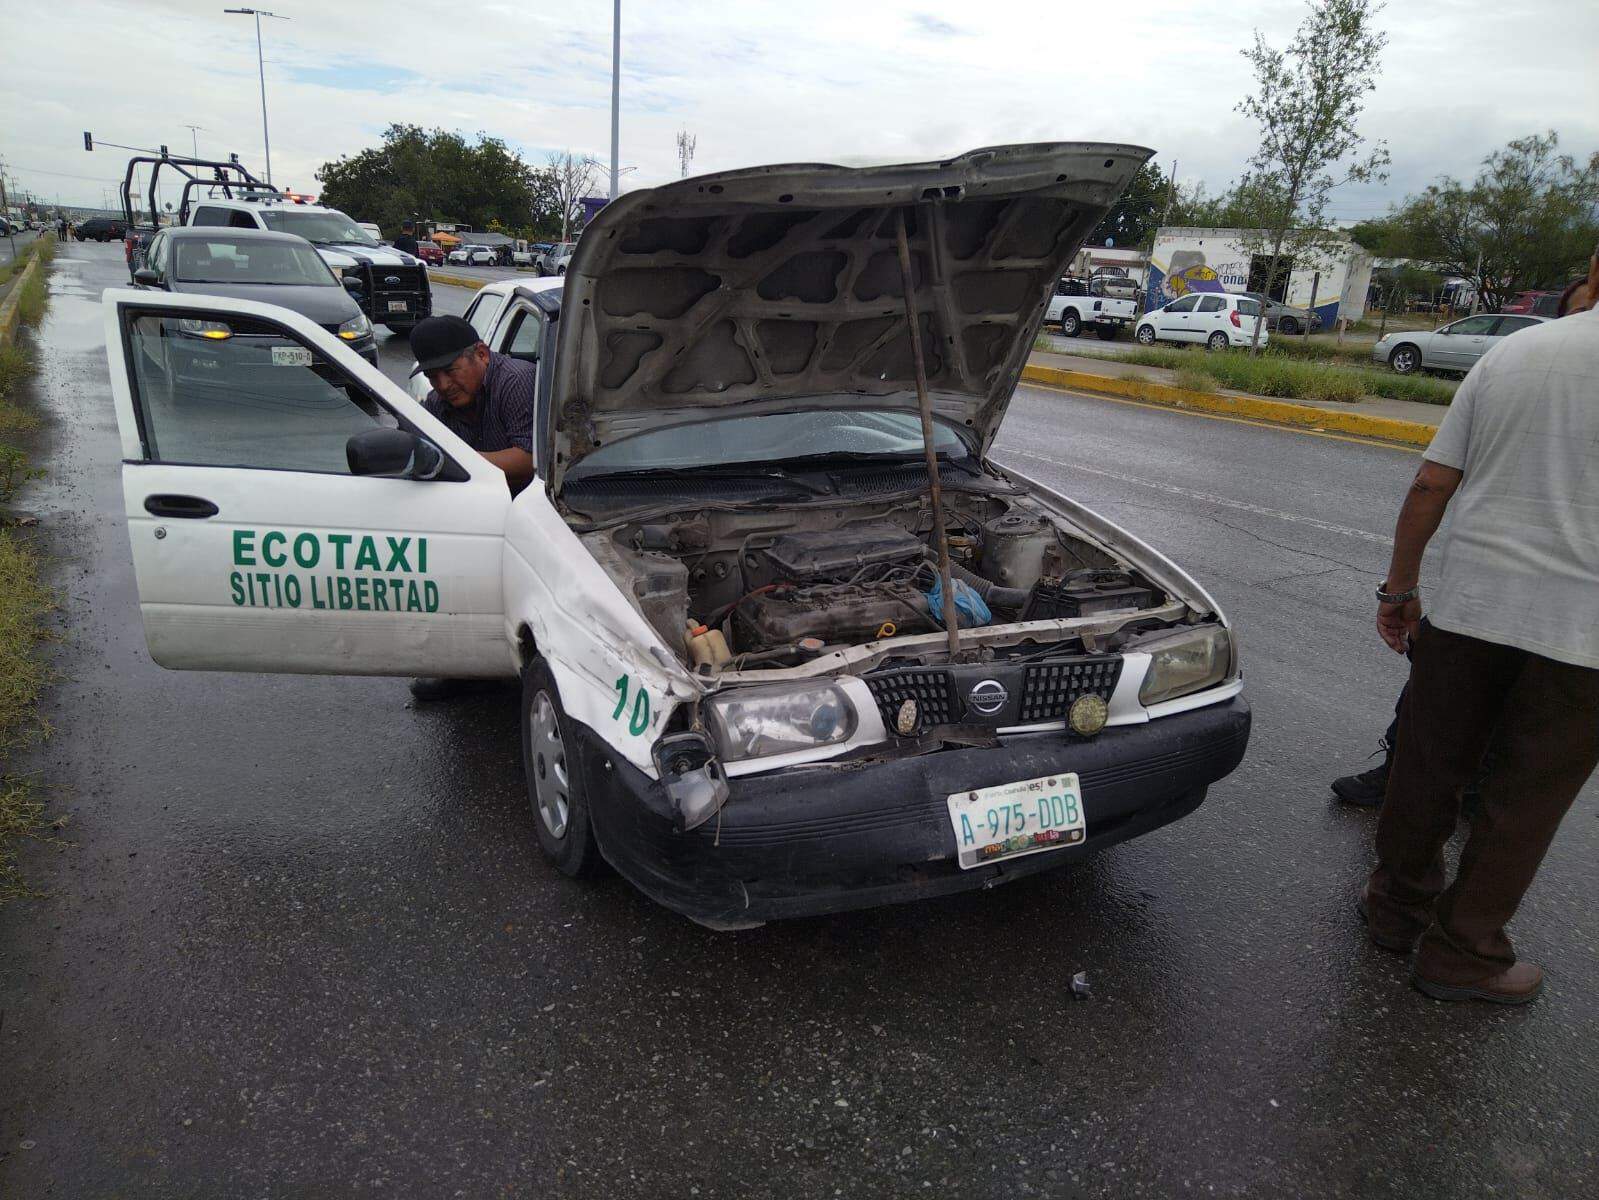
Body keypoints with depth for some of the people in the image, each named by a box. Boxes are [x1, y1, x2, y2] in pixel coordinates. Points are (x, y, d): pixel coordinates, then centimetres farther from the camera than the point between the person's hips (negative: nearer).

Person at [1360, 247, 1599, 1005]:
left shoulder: (1508, 354, 6)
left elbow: (1430, 487, 6)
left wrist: (1398, 588, 15)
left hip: (1470, 603, 4)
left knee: (1429, 767, 17)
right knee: (1525, 799, 10)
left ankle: (1398, 908, 33)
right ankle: (1462, 954, 21)